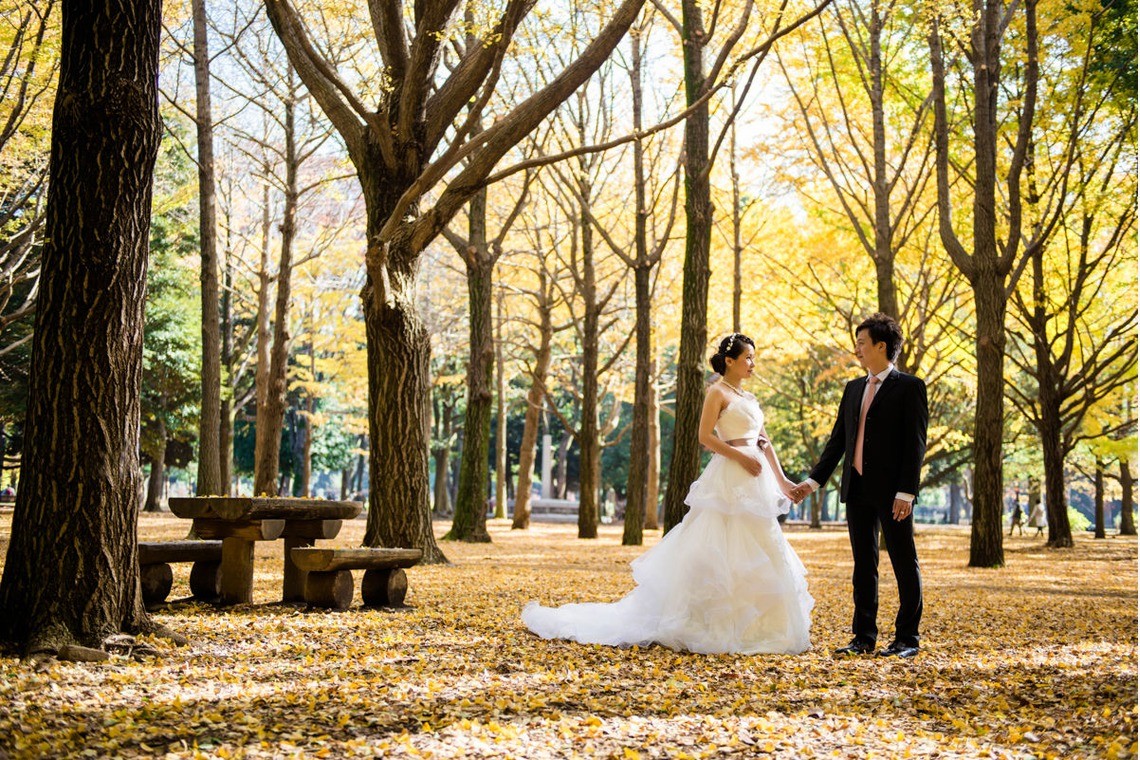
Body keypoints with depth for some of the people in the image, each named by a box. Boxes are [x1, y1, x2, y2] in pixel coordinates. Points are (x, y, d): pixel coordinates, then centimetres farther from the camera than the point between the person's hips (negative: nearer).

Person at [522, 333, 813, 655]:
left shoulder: (749, 398, 19)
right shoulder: (717, 392, -5)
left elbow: (763, 442, 18)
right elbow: (705, 436, -13)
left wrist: (781, 480, 14)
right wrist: (740, 457, -18)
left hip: (754, 484, 9)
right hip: (729, 480, -8)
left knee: (754, 555, 7)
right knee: (716, 555, -8)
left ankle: (745, 627, 12)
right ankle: (710, 626, -2)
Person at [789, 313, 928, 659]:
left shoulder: (909, 387, -5)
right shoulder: (854, 389, 15)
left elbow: (915, 443, -10)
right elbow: (838, 440, 17)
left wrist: (906, 491, -17)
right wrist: (814, 481, 10)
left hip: (892, 491, -7)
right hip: (857, 489, 7)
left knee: (905, 565, 2)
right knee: (863, 566, 9)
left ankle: (907, 639, 9)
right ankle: (864, 637, 15)